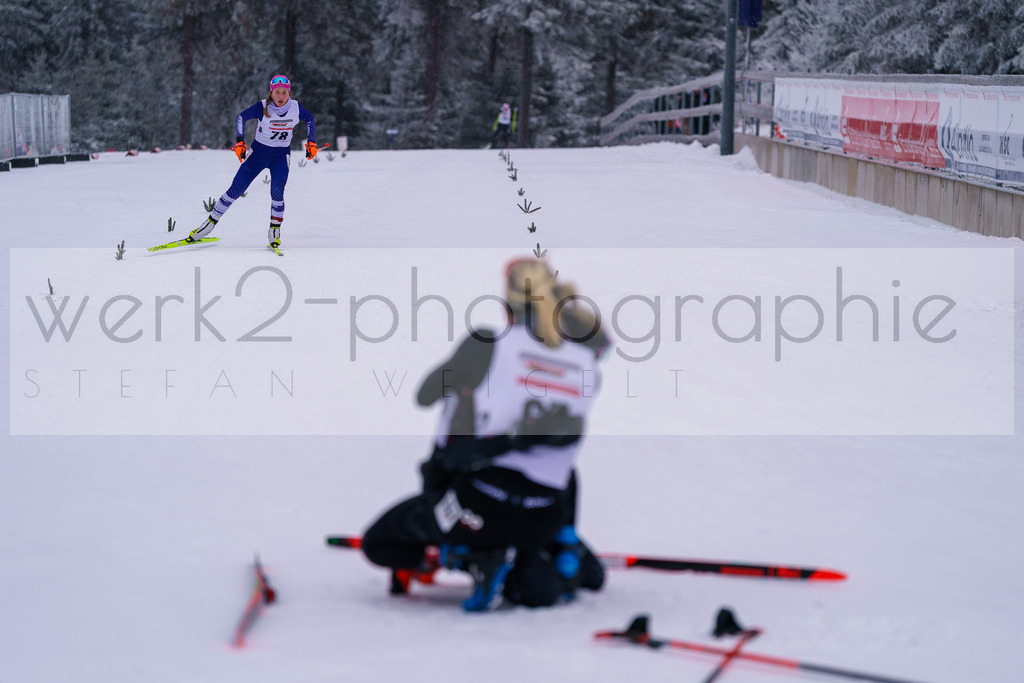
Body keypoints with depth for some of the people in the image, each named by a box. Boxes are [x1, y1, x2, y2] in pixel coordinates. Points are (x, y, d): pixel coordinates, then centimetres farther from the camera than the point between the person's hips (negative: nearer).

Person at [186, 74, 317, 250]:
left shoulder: (296, 107, -11)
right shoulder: (263, 108, -18)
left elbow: (310, 119, 8)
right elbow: (242, 117, -5)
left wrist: (311, 142, 1)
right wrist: (240, 141, -16)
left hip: (281, 156, 1)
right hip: (259, 151, -1)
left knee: (277, 193, -22)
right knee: (236, 189, -5)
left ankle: (275, 232, -7)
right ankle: (209, 224, 6)